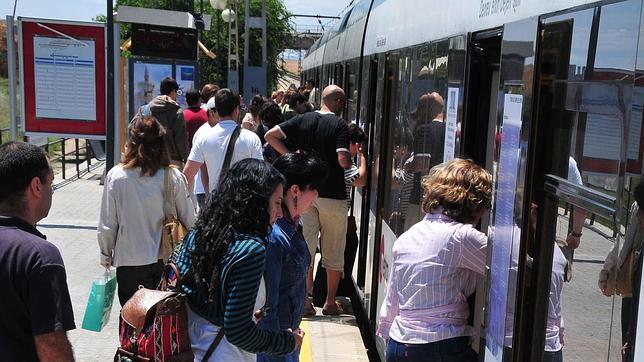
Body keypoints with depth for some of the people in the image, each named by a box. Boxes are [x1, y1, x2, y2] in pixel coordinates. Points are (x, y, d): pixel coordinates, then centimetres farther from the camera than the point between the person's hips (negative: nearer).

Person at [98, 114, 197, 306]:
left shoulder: (116, 176, -13)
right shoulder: (173, 177, -11)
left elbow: (107, 225, -6)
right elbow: (189, 220, -3)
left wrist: (106, 255, 11)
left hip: (130, 262, -1)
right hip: (166, 260, 1)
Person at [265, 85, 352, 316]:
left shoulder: (303, 120, 3)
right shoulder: (339, 124, -11)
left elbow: (270, 135, 0)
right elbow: (343, 160, -20)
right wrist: (352, 162, 2)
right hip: (333, 194, -4)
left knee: (306, 246, 10)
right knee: (333, 251, 9)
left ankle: (304, 300, 14)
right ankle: (330, 302, 17)